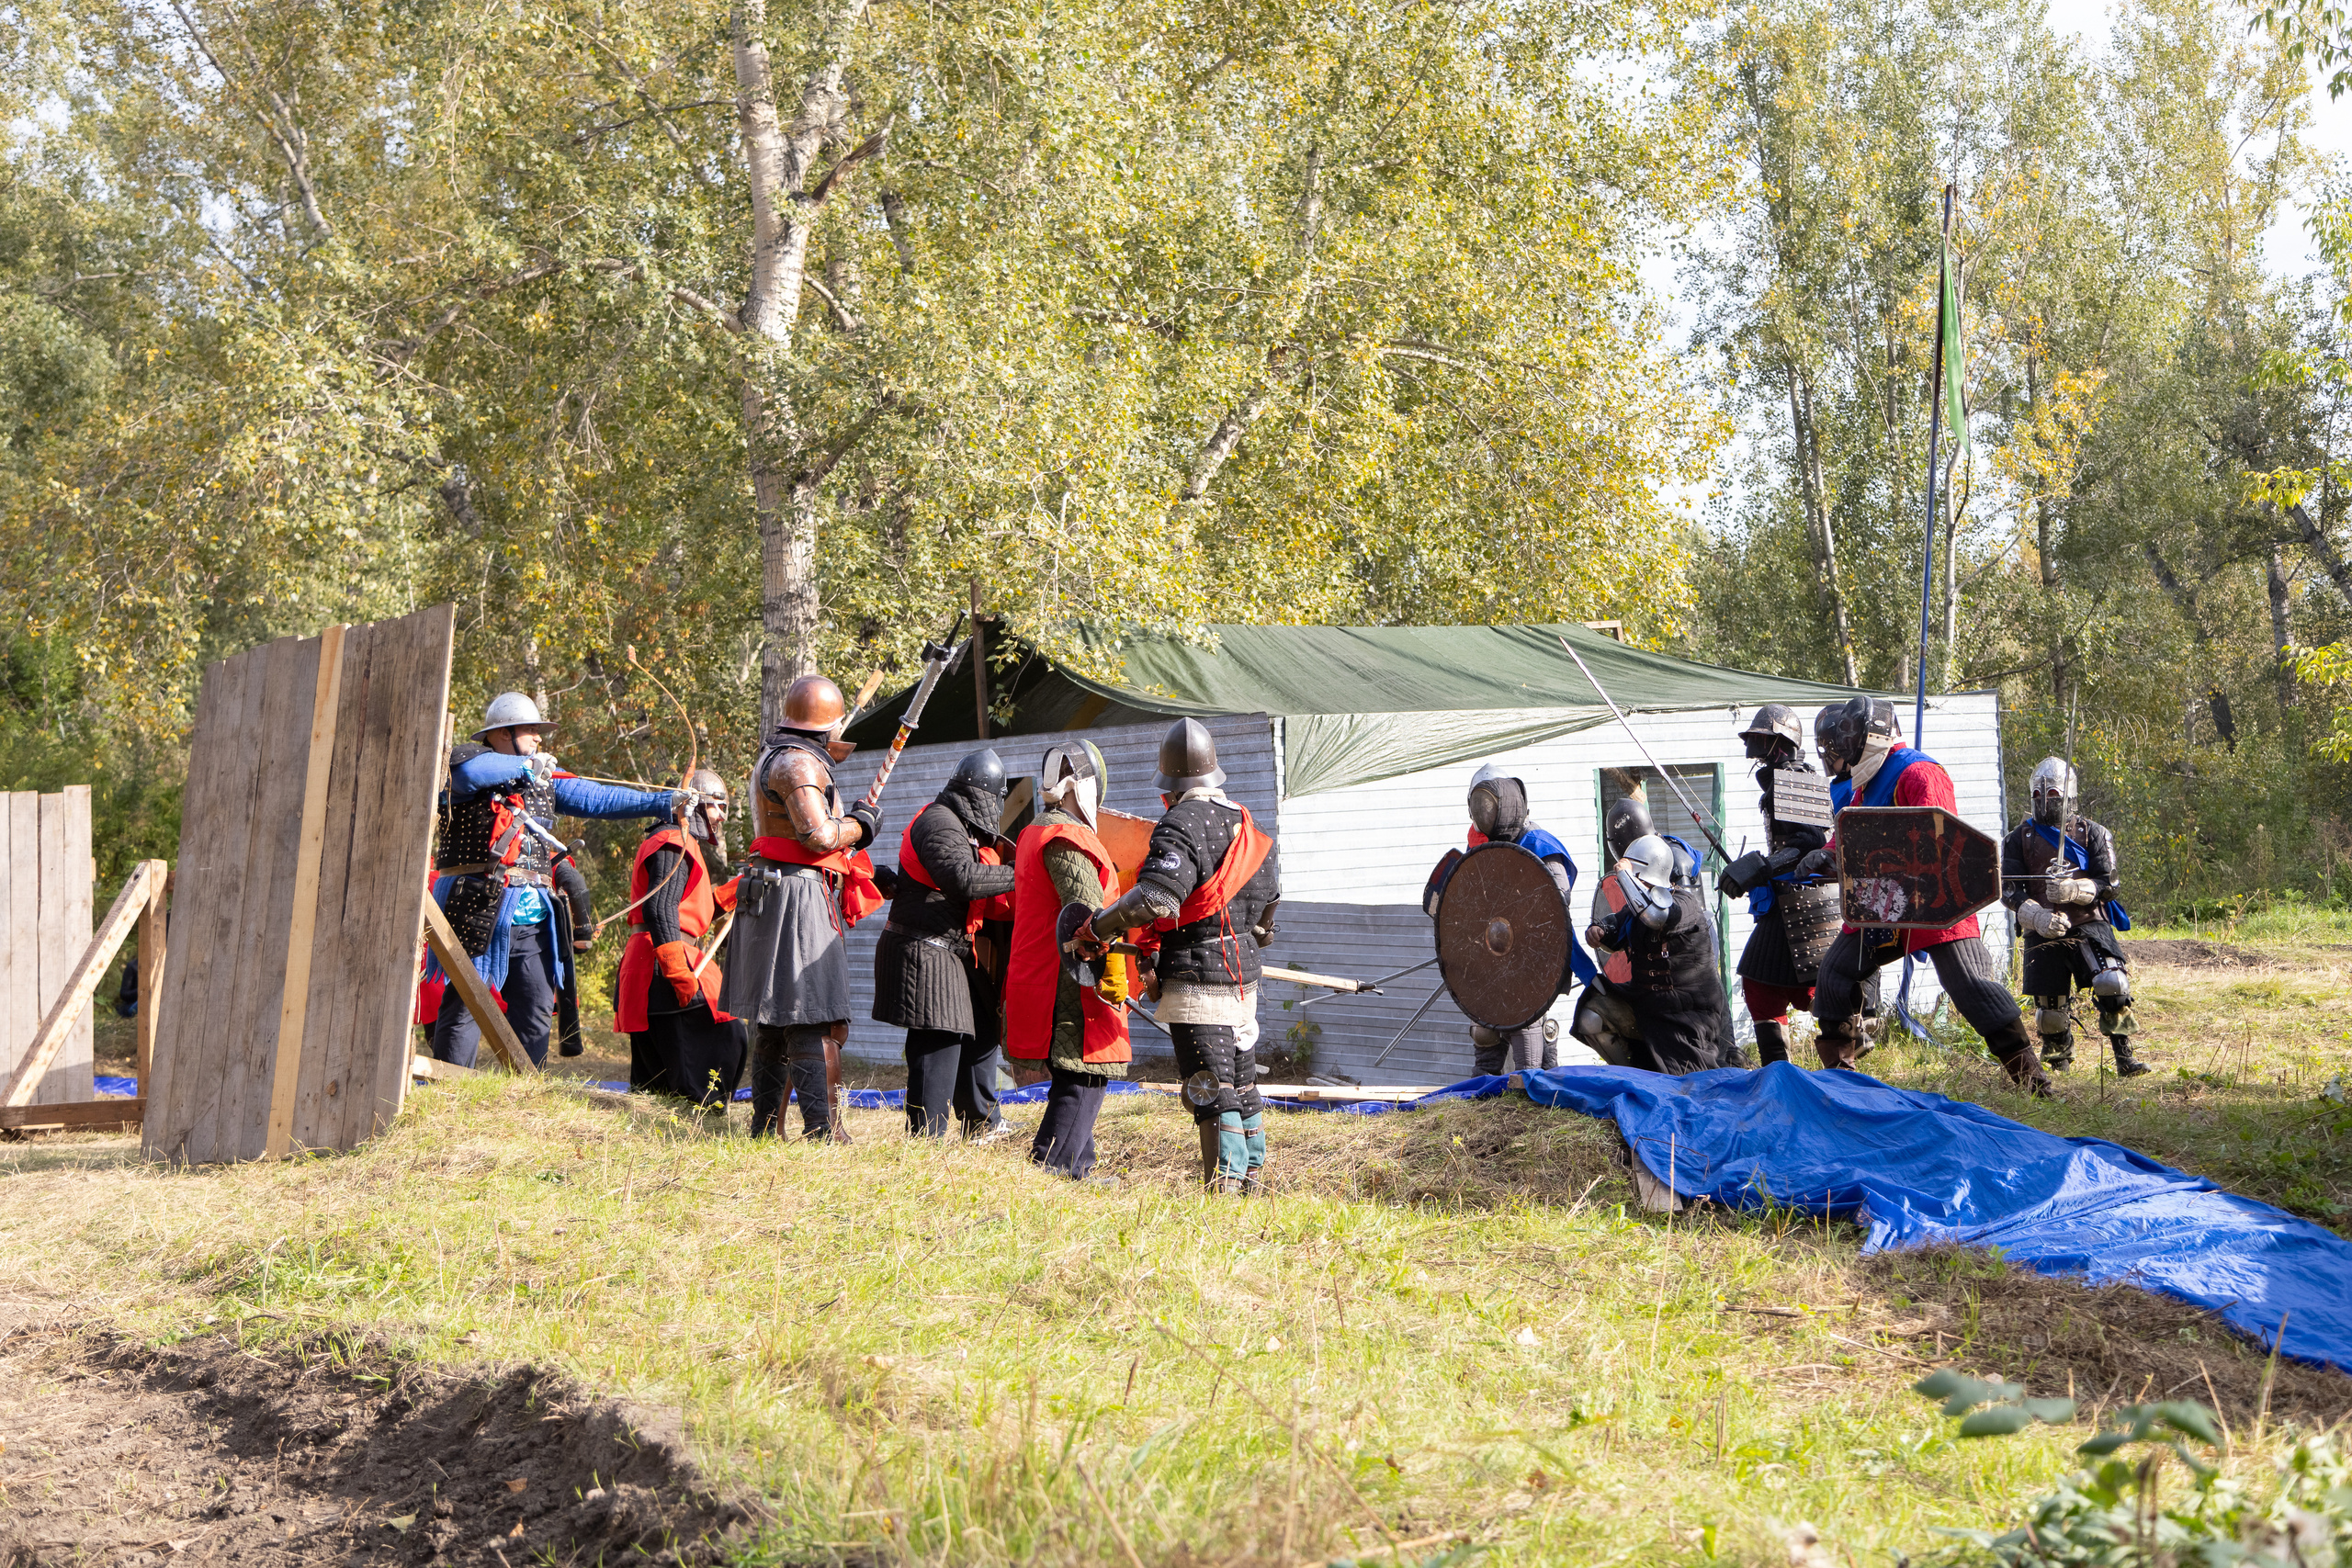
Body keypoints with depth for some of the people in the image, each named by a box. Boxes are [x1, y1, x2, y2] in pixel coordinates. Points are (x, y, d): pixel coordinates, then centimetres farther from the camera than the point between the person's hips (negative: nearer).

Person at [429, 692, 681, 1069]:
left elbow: (596, 798, 12)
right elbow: (465, 770, -26)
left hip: (532, 914, 7)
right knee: (465, 1003, -5)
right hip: (478, 910, -7)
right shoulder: (470, 760, -1)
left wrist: (665, 802, 2)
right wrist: (526, 766, -12)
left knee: (536, 1011, 9)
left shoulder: (544, 778, 17)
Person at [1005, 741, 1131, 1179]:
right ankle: (1049, 1171, -11)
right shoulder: (1066, 838, -14)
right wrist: (1113, 971, -21)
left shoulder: (1035, 835, 20)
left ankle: (1078, 1168, 21)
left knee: (1075, 1080, 16)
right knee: (1083, 1081, -9)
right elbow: (1090, 911, -22)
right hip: (1072, 986, -11)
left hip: (1039, 978, 11)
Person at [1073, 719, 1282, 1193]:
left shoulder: (1181, 825, -15)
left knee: (1211, 1089, -6)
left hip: (1195, 982, -8)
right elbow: (1268, 904, 21)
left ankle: (1225, 1184, -7)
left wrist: (1096, 928, -17)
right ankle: (1253, 1177, 23)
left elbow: (1154, 898, -27)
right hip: (1244, 978, 8)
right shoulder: (1249, 827, 12)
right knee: (1243, 1083, 17)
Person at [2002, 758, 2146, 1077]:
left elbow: (2107, 885, -1)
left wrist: (2073, 889, -21)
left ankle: (2124, 1059, -12)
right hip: (2043, 932, 1)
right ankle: (2058, 1059, 33)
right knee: (2050, 1010, 2)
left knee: (2113, 985, -24)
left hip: (2089, 924, -1)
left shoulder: (2093, 833, 7)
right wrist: (2037, 915, -16)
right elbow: (2009, 891, 3)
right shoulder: (2020, 838, 10)